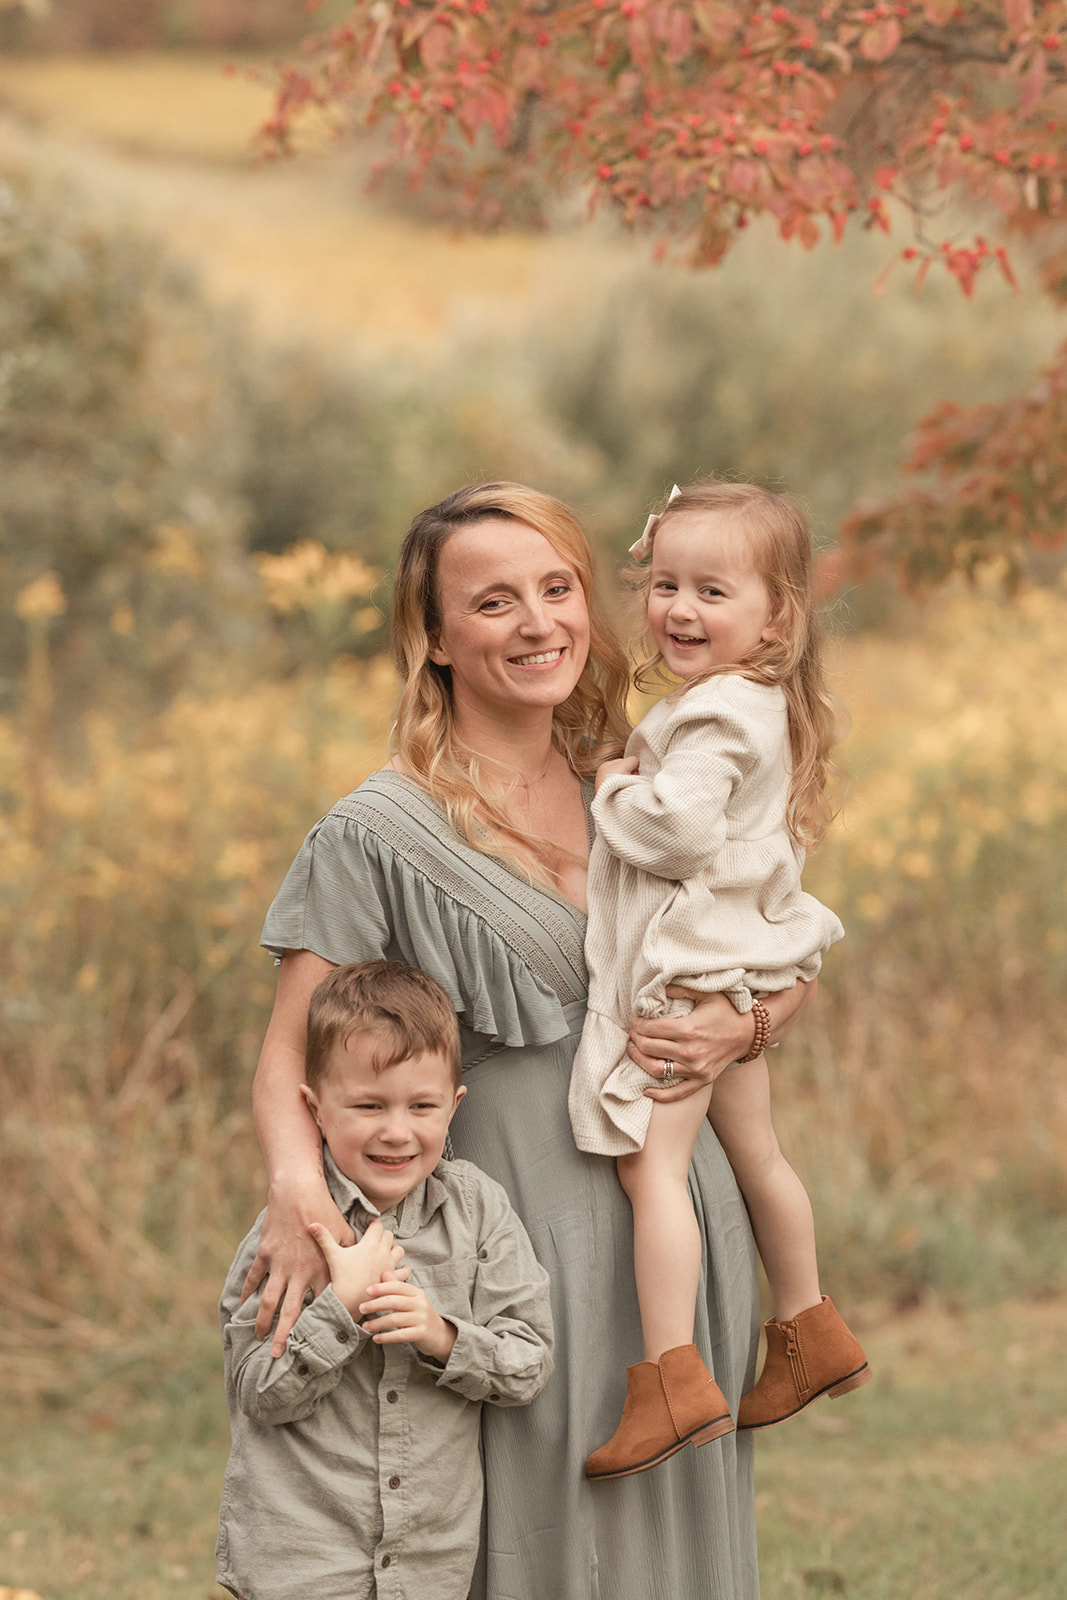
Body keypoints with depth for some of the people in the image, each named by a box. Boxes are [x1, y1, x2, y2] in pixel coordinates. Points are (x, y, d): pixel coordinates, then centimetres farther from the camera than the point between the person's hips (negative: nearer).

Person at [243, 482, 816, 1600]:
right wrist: (295, 1188, -28)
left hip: (679, 1220, 5)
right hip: (523, 1225, -5)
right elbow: (289, 1053, -8)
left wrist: (742, 1025, -6)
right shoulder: (379, 833, -7)